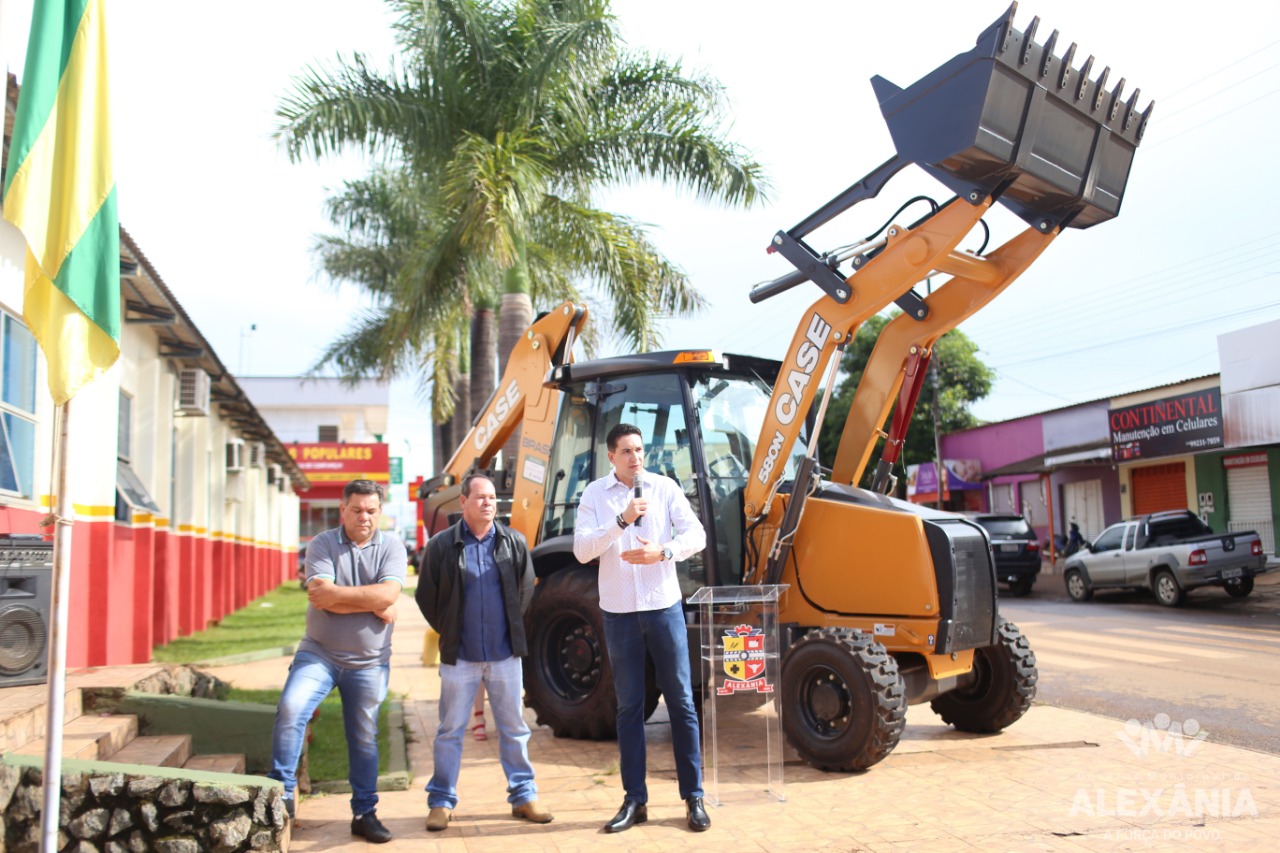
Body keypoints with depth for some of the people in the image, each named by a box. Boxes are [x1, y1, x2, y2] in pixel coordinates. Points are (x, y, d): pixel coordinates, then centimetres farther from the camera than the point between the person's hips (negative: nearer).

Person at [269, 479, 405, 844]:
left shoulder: (391, 548, -1)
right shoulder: (322, 545, -3)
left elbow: (388, 593, -17)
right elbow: (320, 595, -18)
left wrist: (337, 594, -17)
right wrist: (373, 605, -17)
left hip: (369, 662, 1)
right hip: (319, 652, -1)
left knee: (364, 738, 9)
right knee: (290, 709, -21)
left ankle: (365, 813, 22)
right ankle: (282, 793, -5)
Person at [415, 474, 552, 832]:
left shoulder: (514, 542, 2)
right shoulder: (441, 545, -3)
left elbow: (526, 589, 12)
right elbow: (426, 597, 5)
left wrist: (512, 628, 10)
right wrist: (449, 632, 6)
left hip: (505, 653, 2)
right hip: (460, 655, -1)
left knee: (514, 728, 9)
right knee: (450, 730, 6)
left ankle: (523, 796, 20)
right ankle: (441, 802, 18)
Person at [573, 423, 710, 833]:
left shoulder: (665, 488, 1)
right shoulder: (594, 495, 0)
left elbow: (696, 535, -4)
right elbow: (582, 550, -10)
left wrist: (663, 551, -22)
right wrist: (622, 521, -23)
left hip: (664, 606, 0)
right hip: (620, 611, 0)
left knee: (681, 702, 4)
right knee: (629, 707, 8)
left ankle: (693, 798, 14)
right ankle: (635, 800, 17)